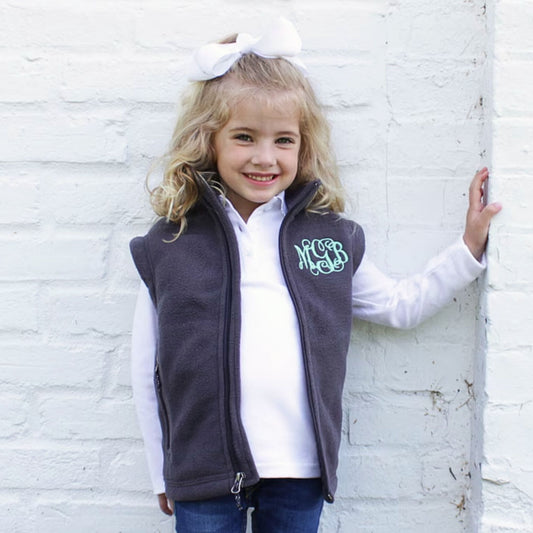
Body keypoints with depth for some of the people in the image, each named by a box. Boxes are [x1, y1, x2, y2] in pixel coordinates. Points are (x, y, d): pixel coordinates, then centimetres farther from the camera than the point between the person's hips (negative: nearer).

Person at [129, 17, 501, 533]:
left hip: (300, 471, 2)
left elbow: (400, 306, 18)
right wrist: (163, 474, 7)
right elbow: (146, 372, 3)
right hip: (204, 471, -1)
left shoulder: (330, 235, 4)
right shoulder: (168, 245, -2)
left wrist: (470, 247, 14)